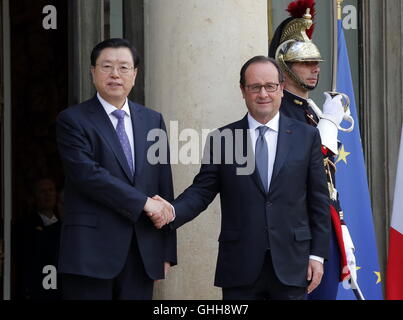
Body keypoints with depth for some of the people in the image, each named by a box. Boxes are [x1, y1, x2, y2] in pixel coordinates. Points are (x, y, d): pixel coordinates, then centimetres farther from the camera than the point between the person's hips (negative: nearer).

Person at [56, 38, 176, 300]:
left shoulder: (153, 121, 14)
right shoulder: (73, 120, 0)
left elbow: (165, 185, 13)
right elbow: (87, 174, -13)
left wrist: (167, 251, 9)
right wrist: (143, 202, -14)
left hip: (144, 255, 4)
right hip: (91, 249, -4)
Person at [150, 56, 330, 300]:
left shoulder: (307, 136, 5)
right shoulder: (222, 139, 5)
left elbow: (319, 201, 6)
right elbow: (202, 190, 4)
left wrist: (317, 254, 1)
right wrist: (173, 211, -16)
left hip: (291, 265, 0)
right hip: (240, 267, 0)